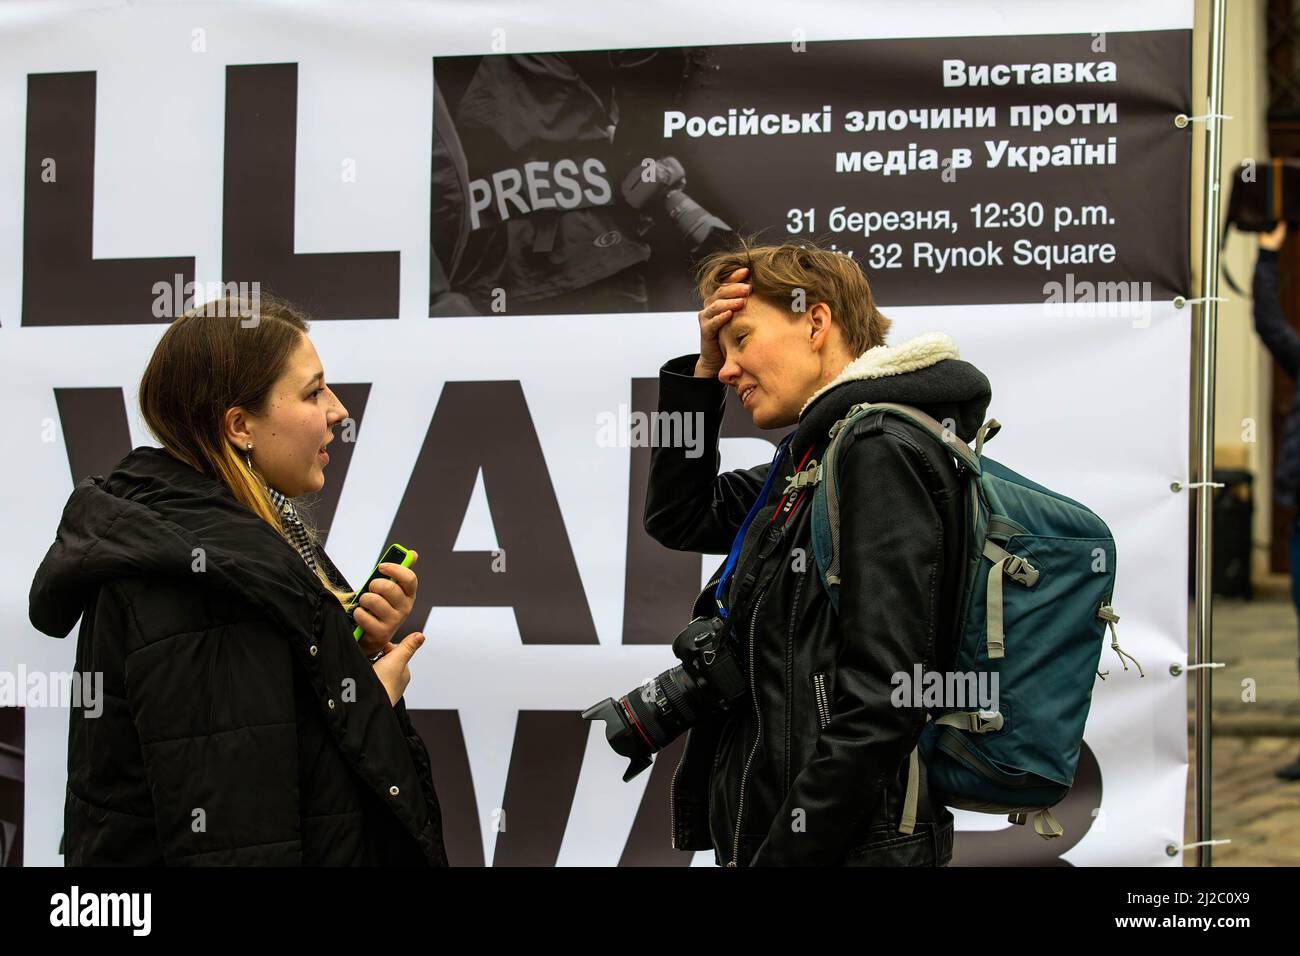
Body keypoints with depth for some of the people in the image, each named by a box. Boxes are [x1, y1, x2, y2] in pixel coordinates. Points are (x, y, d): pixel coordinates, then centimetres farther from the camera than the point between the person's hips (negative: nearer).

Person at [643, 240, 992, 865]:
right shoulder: (821, 458, 13)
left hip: (841, 846, -9)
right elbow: (677, 518, 28)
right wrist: (702, 370, 14)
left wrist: (775, 858, -22)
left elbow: (880, 706, -22)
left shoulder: (881, 455, -15)